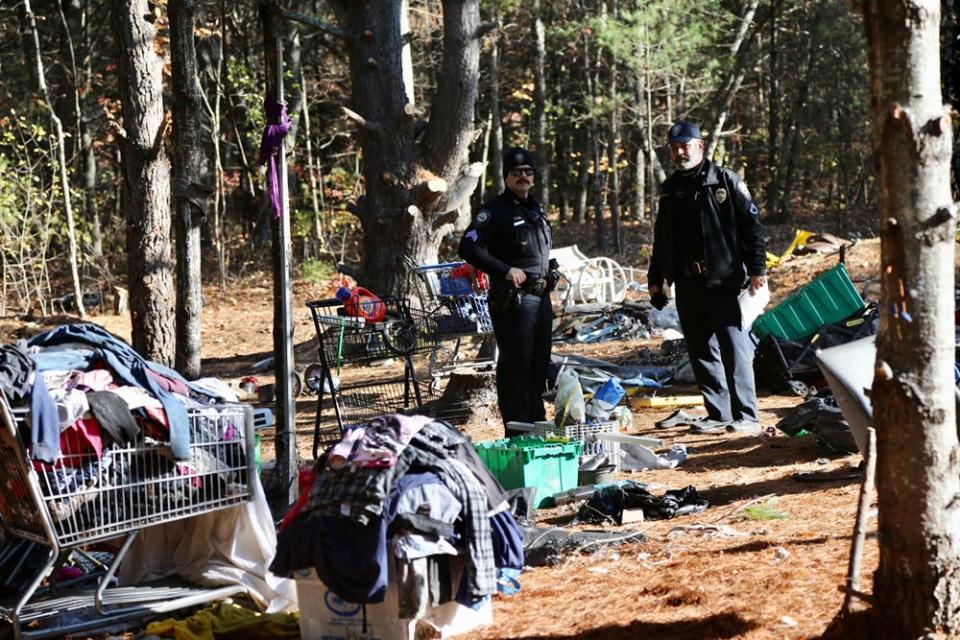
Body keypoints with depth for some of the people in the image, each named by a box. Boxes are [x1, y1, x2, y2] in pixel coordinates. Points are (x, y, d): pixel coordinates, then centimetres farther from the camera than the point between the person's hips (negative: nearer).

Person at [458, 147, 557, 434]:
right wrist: (506, 270, -21)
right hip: (512, 300, -8)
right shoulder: (495, 210, -8)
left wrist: (549, 275, 17)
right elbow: (468, 248, -18)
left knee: (539, 364, 15)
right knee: (515, 364, -7)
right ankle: (517, 433, -4)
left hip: (541, 297, 8)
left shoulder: (536, 209, 18)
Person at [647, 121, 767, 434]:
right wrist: (655, 279, 19)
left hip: (725, 281, -6)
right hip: (688, 285, 6)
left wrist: (757, 269, -10)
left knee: (734, 347, -9)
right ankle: (718, 414, 15)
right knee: (701, 350, 8)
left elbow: (752, 226, -4)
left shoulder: (726, 181, -1)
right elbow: (661, 238, 24)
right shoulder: (670, 189, 17)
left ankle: (746, 416, -5)